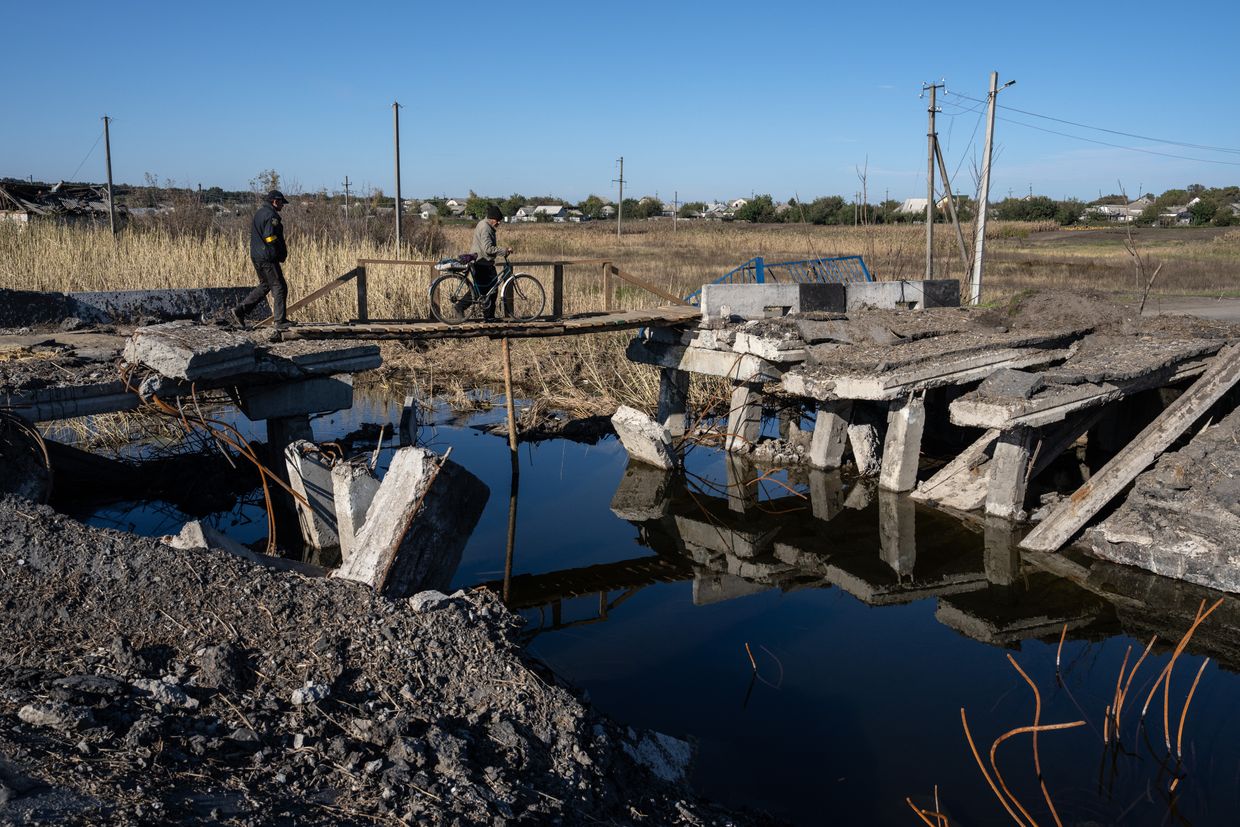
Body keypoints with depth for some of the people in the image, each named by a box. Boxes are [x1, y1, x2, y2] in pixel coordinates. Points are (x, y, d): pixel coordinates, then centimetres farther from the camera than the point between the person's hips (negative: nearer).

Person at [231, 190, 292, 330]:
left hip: (256, 255, 10)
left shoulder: (259, 213, 17)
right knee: (279, 287, -3)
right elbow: (270, 238, -22)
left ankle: (240, 310, 16)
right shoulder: (271, 216, -15)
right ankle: (279, 321, -1)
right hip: (267, 258, -10)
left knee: (265, 285, 19)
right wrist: (282, 254, -9)